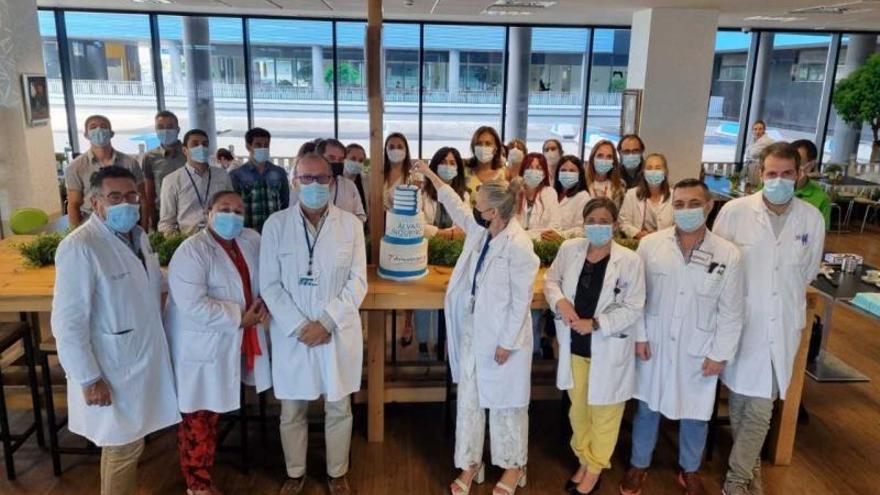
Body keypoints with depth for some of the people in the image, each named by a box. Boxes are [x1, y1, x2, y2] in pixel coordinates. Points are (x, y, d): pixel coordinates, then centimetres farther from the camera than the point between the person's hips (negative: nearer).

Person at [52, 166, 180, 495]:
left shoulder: (138, 236, 4)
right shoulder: (79, 248, -22)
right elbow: (68, 323, -22)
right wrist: (89, 379, -20)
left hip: (143, 359, 7)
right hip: (111, 371, -7)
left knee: (126, 443, 22)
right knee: (124, 447, 10)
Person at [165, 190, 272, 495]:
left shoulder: (251, 241, 2)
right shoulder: (191, 252, -19)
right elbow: (194, 305, -27)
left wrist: (263, 304, -6)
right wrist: (240, 318, -21)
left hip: (231, 343, 7)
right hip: (199, 347, -7)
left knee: (213, 412, 20)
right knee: (198, 418, 6)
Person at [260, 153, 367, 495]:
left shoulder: (350, 224, -1)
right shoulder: (276, 224, -2)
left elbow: (357, 282, -3)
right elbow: (270, 285, -4)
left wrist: (326, 322, -13)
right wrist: (299, 326, -13)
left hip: (338, 333, 0)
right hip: (291, 334, 0)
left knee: (339, 409, 12)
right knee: (292, 412, 13)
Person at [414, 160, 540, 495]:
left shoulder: (518, 246, -23)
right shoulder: (479, 229, 1)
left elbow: (521, 301, -19)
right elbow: (455, 206, 21)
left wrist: (507, 343, -16)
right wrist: (430, 175, 22)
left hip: (502, 336, -7)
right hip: (472, 329, 8)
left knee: (505, 404, 10)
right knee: (468, 400, 15)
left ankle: (514, 467, 32)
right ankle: (470, 464, 31)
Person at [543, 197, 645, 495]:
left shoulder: (630, 260, -16)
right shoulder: (569, 249, -6)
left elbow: (633, 308, -14)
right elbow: (551, 280, 6)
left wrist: (596, 323, -22)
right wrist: (560, 301, -14)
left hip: (608, 349, -3)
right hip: (574, 344, 4)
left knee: (603, 410, 14)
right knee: (578, 407, 21)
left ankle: (596, 468, 35)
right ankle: (583, 460, 43)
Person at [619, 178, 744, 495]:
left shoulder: (728, 254, -9)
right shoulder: (650, 244, -8)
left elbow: (731, 312, -4)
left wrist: (720, 354, -4)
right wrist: (639, 335, -4)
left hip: (698, 351, 0)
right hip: (654, 344, 0)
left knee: (695, 414, 15)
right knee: (647, 408, 14)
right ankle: (639, 465, 35)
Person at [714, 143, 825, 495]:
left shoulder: (813, 219, -3)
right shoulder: (735, 211, -10)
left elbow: (809, 271, 13)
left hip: (783, 325, 1)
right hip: (741, 320, -1)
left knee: (761, 407, 3)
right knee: (740, 399, 12)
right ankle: (750, 462, 36)